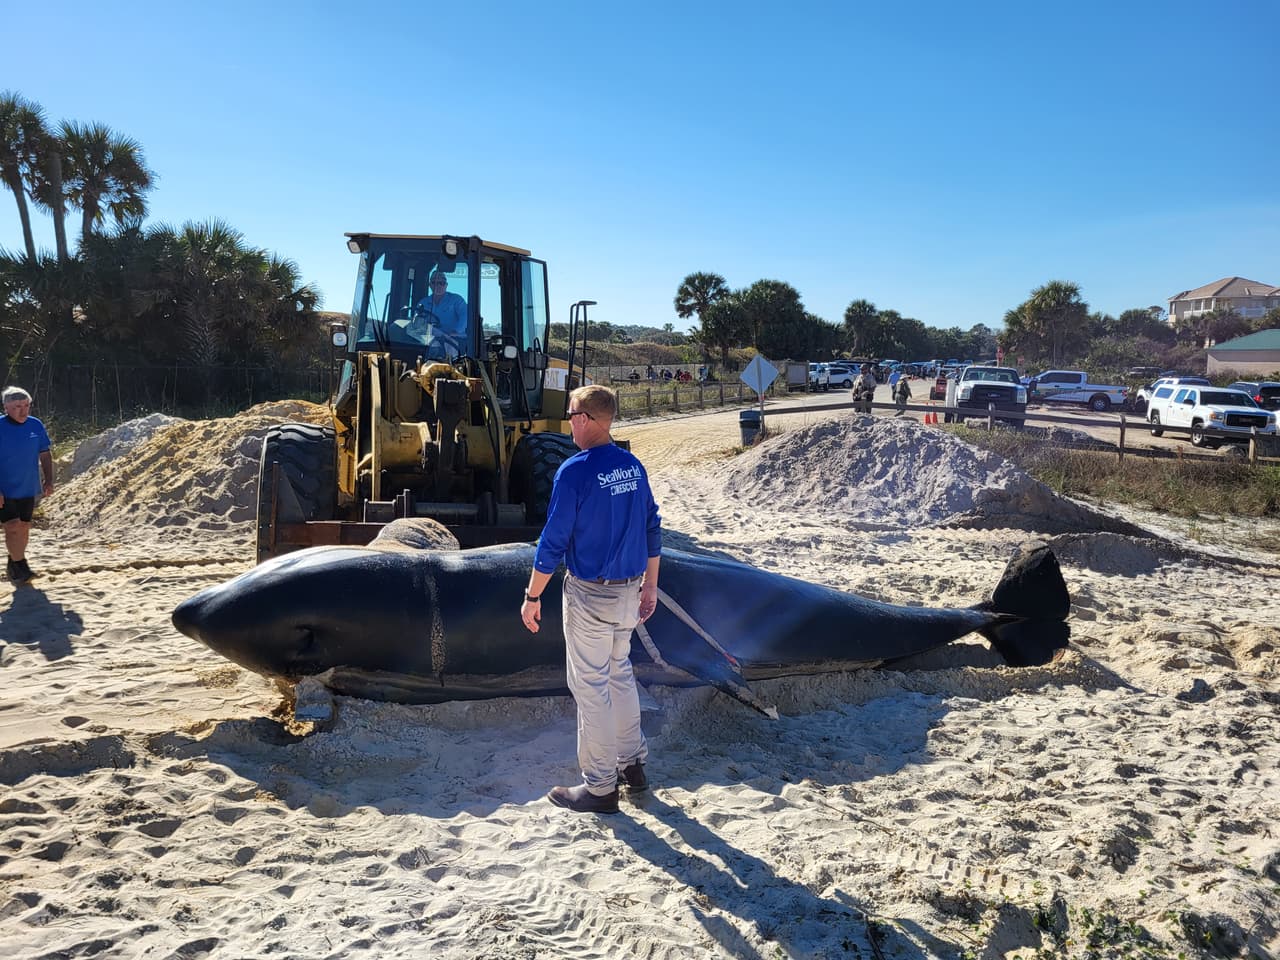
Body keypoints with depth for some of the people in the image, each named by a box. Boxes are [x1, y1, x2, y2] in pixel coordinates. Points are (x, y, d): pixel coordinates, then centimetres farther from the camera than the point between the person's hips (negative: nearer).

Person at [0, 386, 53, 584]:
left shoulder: (36, 425, 0)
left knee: (24, 527, 11)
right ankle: (20, 567, 1)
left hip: (28, 489, 4)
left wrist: (48, 479, 0)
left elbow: (45, 454, 10)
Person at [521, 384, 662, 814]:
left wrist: (532, 596, -7)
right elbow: (651, 529, 9)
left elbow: (553, 541, -16)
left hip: (590, 593, -7)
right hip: (629, 591, 7)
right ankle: (632, 762, 33)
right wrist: (650, 585, 18)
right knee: (620, 671, 22)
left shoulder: (575, 471, -17)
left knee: (590, 685, 4)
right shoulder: (633, 467, 4)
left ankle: (600, 786, 13)